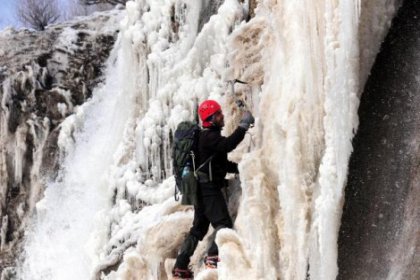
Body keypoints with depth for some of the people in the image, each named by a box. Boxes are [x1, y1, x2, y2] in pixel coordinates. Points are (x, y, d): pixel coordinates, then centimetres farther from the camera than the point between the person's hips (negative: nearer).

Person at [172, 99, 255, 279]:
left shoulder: (209, 136, 20)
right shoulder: (209, 136, -12)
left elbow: (221, 163, 26)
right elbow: (228, 145, -31)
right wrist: (243, 126, -26)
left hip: (203, 188, 10)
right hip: (208, 188, -10)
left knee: (198, 228, 13)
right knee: (224, 224, -15)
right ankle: (213, 257, -27)